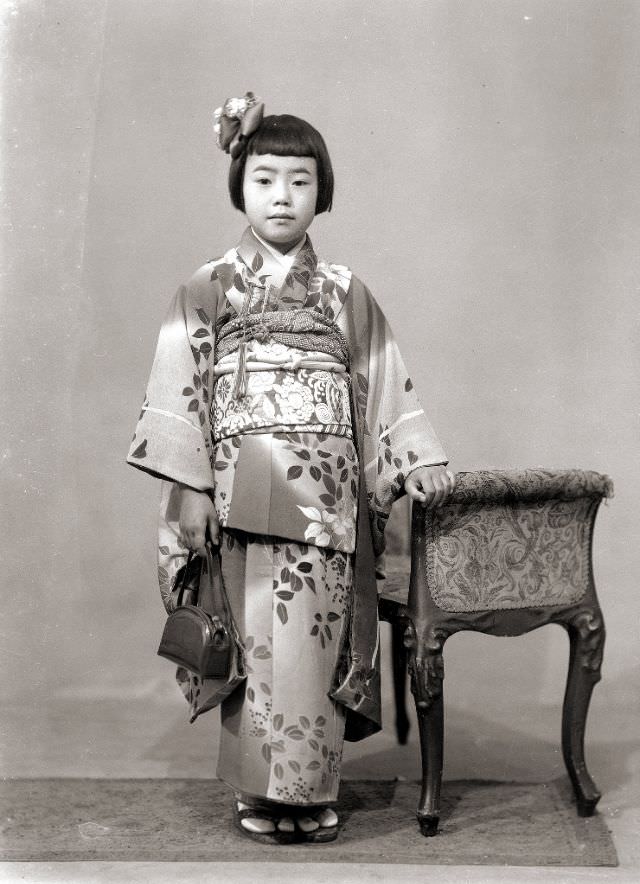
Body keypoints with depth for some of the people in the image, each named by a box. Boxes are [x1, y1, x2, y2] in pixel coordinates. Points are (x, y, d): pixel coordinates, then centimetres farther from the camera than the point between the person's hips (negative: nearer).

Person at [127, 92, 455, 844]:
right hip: (243, 491, -1)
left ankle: (311, 792, 12)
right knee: (256, 640, 0)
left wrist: (419, 461, 0)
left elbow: (386, 385, 11)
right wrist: (190, 486, -5)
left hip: (324, 495, 1)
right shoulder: (208, 289, 6)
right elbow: (178, 389, 2)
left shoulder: (346, 294, 11)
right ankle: (259, 792, 12)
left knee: (314, 641, 0)